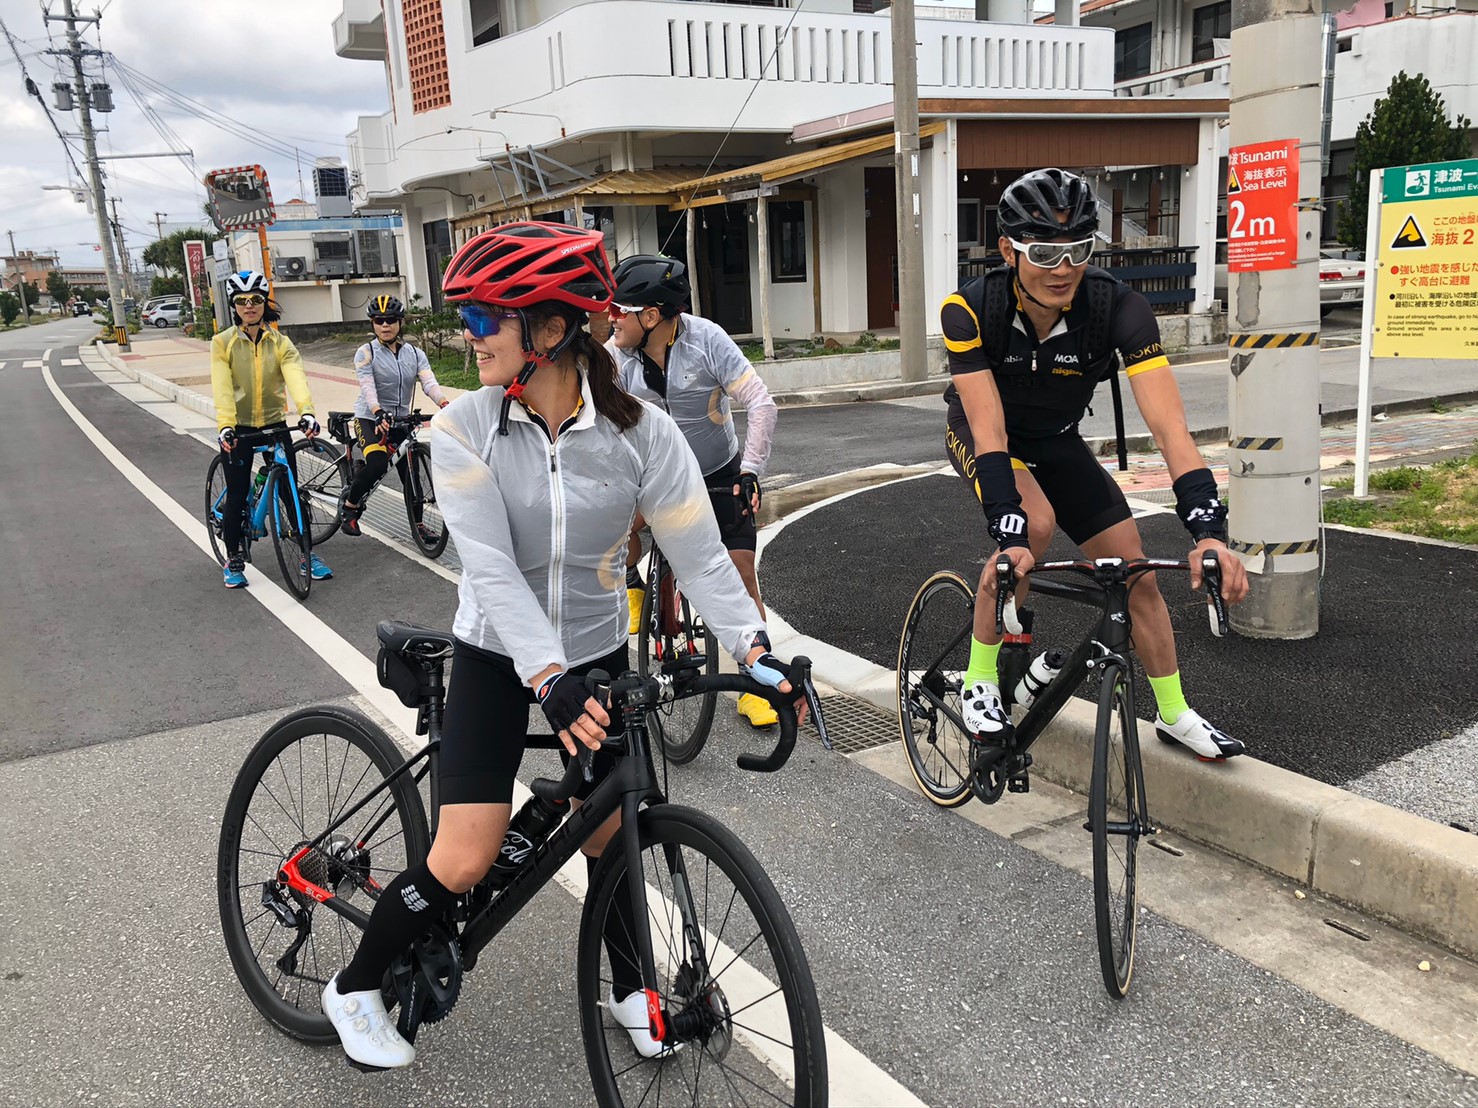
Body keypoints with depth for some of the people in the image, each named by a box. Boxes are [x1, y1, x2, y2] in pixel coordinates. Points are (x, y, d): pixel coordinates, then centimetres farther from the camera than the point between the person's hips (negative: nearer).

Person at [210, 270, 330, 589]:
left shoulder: (281, 343, -1)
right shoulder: (223, 342, -4)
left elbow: (296, 378, -18)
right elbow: (222, 388, -16)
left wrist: (306, 412, -36)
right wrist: (225, 426, -31)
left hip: (275, 426, 1)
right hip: (238, 430, -1)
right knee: (237, 497, 3)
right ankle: (234, 560, 19)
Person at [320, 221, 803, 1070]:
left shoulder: (641, 431, -16)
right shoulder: (464, 431, -17)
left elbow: (701, 552, -15)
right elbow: (492, 568, -25)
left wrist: (755, 645, -29)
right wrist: (550, 677, -38)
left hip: (597, 656, 1)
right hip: (499, 658, -1)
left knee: (610, 835, 11)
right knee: (465, 862, -6)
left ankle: (630, 985, 39)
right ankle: (358, 988, 22)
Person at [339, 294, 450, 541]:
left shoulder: (415, 353, 2)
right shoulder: (366, 353, -7)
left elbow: (430, 383, -13)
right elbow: (368, 388, -21)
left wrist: (445, 406, -34)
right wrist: (379, 414, -41)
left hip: (401, 421, 4)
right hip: (369, 419, -4)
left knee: (411, 471, 0)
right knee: (377, 463, -26)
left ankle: (418, 523, 15)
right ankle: (350, 504, -3)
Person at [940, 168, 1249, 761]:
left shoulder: (1119, 307, -30)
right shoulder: (970, 309, -33)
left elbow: (1168, 425, -37)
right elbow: (990, 432, -38)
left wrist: (1209, 529, -49)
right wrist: (1010, 536, -49)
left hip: (1057, 442, 3)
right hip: (982, 435, -3)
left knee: (1136, 570, -2)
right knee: (1034, 524, -33)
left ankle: (1175, 715, 20)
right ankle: (980, 681, -14)